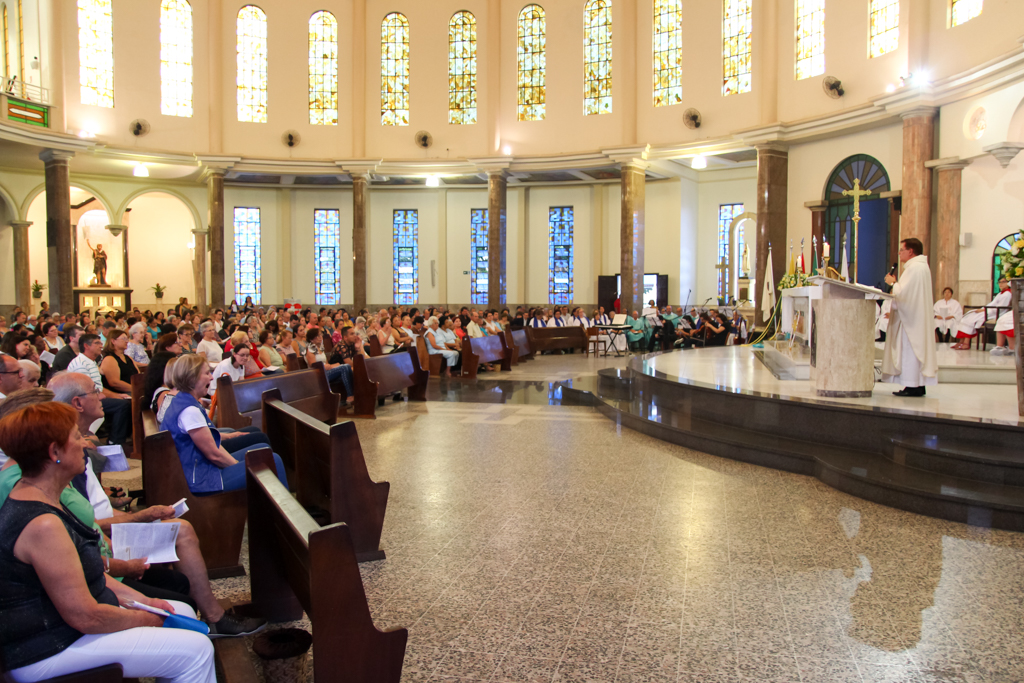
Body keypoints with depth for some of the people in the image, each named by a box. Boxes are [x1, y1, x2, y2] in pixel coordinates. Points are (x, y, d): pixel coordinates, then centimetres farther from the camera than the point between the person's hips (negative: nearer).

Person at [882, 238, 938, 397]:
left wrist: (893, 283, -5)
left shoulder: (914, 268, -16)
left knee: (910, 348, -8)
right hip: (918, 316, 11)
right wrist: (896, 284, 14)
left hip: (911, 317, -11)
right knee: (918, 348, 11)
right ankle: (919, 385, 13)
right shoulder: (923, 266, 17)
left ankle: (912, 387, -8)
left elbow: (903, 292, -21)